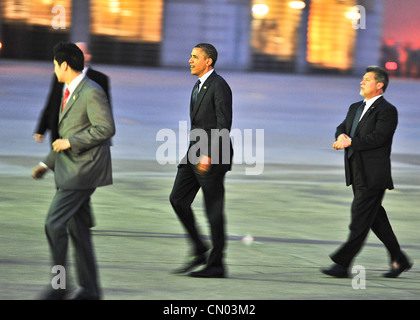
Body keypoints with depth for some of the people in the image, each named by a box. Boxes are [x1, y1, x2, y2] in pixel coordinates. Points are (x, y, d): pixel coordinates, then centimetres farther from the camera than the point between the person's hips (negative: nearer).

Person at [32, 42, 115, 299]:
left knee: (54, 223, -13)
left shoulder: (92, 93, -14)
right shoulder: (71, 92, 18)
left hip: (83, 171, -10)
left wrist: (71, 142, -18)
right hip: (70, 170, 10)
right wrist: (47, 163, 20)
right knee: (78, 229, 9)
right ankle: (90, 289, 13)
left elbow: (106, 129, -21)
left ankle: (59, 287, -6)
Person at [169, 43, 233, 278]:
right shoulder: (200, 86, 16)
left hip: (212, 156, -9)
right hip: (195, 153, 9)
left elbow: (224, 125, -19)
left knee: (214, 210, -3)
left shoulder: (219, 86, -13)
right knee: (178, 199, 2)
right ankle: (200, 251, 10)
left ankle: (216, 265, 4)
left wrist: (209, 155, -24)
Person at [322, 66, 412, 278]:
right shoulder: (355, 108, 18)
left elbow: (378, 137, -20)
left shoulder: (387, 111, -10)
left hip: (373, 175, -9)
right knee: (376, 219, 13)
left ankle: (342, 264, -9)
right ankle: (399, 260, 22)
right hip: (358, 174, 9)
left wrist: (350, 141, -18)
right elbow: (342, 128, 15)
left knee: (360, 220, -8)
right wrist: (341, 136, -9)